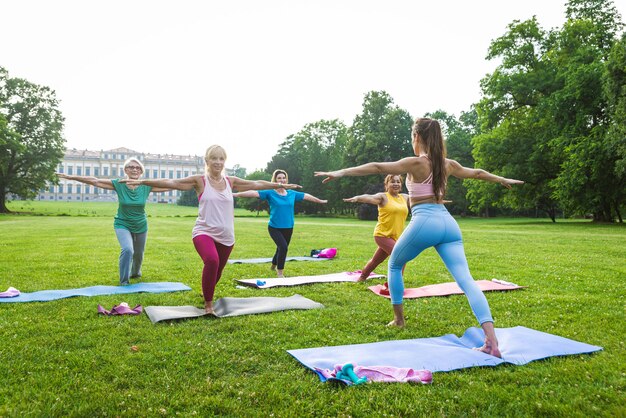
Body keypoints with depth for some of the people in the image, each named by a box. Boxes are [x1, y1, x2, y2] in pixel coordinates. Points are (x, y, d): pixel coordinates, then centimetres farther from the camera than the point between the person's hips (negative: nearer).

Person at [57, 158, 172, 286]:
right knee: (127, 250, -26)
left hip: (141, 226, 2)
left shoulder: (146, 186, -13)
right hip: (122, 224, -2)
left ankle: (135, 272, 52)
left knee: (138, 254, 17)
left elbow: (168, 186, -12)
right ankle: (124, 281, -8)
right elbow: (95, 181, -16)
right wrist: (70, 177, -18)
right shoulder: (118, 184, -16)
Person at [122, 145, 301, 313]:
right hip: (204, 232, -4)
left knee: (217, 270, 14)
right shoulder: (199, 180, -2)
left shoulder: (231, 181, 8)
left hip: (226, 236, 5)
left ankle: (207, 293, 49)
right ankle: (208, 304, -13)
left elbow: (256, 184, 17)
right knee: (212, 261, -32)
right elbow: (170, 182, -6)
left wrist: (281, 185, 22)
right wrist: (142, 181, -12)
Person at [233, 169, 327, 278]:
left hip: (288, 228, 5)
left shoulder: (292, 193, 4)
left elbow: (306, 196, 17)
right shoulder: (270, 193, -8)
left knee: (281, 249, 17)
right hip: (274, 227, -5)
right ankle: (280, 272, -2)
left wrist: (321, 201, 29)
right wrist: (236, 194, -26)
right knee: (283, 247, -22)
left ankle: (274, 265, 48)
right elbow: (254, 193, -17)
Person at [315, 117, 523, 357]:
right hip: (448, 222, 5)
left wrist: (342, 172, -16)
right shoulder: (447, 164, 17)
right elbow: (477, 173, 33)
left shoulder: (416, 163, -2)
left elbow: (378, 168, -12)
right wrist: (503, 180, 51)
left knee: (394, 265, 21)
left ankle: (398, 319, 28)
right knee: (465, 279, -5)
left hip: (424, 222, -5)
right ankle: (491, 340, -18)